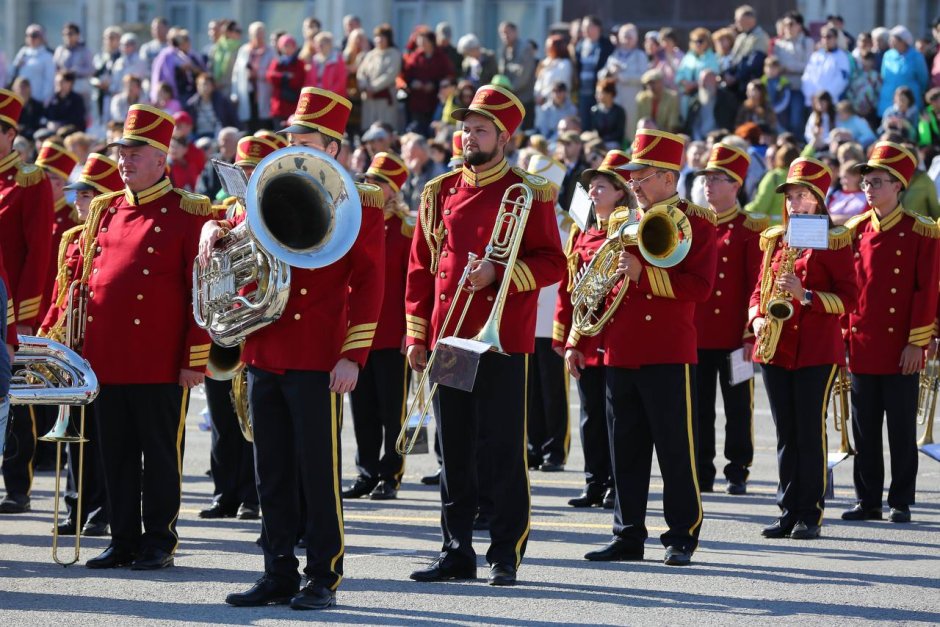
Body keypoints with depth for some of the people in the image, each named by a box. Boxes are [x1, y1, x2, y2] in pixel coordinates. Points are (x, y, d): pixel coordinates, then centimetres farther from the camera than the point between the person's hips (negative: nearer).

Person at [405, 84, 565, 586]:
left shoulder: (528, 195, -1)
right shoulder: (440, 193, 12)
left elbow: (552, 263, -4)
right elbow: (421, 267, 13)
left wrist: (499, 273, -19)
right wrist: (416, 335, 7)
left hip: (502, 339, -5)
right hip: (447, 339, 5)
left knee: (502, 451, -2)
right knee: (454, 452, 8)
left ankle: (506, 557, 4)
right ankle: (457, 553, 14)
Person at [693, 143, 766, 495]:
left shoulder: (751, 229, -3)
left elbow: (757, 285, -6)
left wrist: (751, 333, -13)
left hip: (734, 336, -5)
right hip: (696, 334, 5)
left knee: (737, 406, 3)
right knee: (699, 407, 7)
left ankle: (737, 473, 9)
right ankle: (702, 474, 13)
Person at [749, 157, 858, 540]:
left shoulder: (835, 241, -3)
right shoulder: (775, 239, 14)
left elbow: (849, 298, -6)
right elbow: (760, 288, 18)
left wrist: (806, 296, -19)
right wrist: (757, 318, -2)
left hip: (817, 350, -5)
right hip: (776, 348, 5)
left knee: (810, 432, -4)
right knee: (786, 434, 7)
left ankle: (810, 515, 1)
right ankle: (788, 512, 12)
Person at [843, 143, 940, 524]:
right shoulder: (855, 231, 9)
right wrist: (844, 335, 5)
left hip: (900, 349, -4)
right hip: (861, 346, 4)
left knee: (901, 428, 1)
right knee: (864, 429, 7)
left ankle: (901, 502, 8)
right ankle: (868, 500, 14)